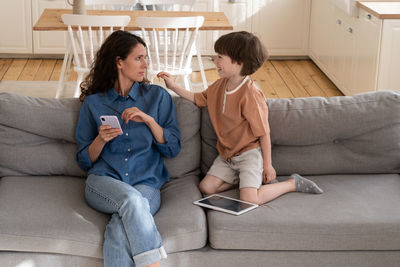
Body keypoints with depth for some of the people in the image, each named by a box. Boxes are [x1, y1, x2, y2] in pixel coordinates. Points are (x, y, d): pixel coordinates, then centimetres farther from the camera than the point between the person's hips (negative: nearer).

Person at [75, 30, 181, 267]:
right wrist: (101, 139, -8)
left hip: (147, 183, 1)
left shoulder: (158, 97, 12)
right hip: (103, 181, 0)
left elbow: (173, 149, 8)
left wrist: (149, 120, -6)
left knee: (121, 228, -34)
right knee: (132, 198, -37)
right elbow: (85, 161, 12)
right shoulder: (93, 103, 11)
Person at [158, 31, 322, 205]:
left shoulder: (250, 94, -23)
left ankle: (293, 183, 1)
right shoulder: (220, 85, 2)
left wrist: (267, 164, -13)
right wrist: (173, 86, 7)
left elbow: (263, 132, -18)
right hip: (227, 154, 8)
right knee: (206, 187, -5)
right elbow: (199, 99, 18)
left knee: (249, 200, -21)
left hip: (249, 153, -8)